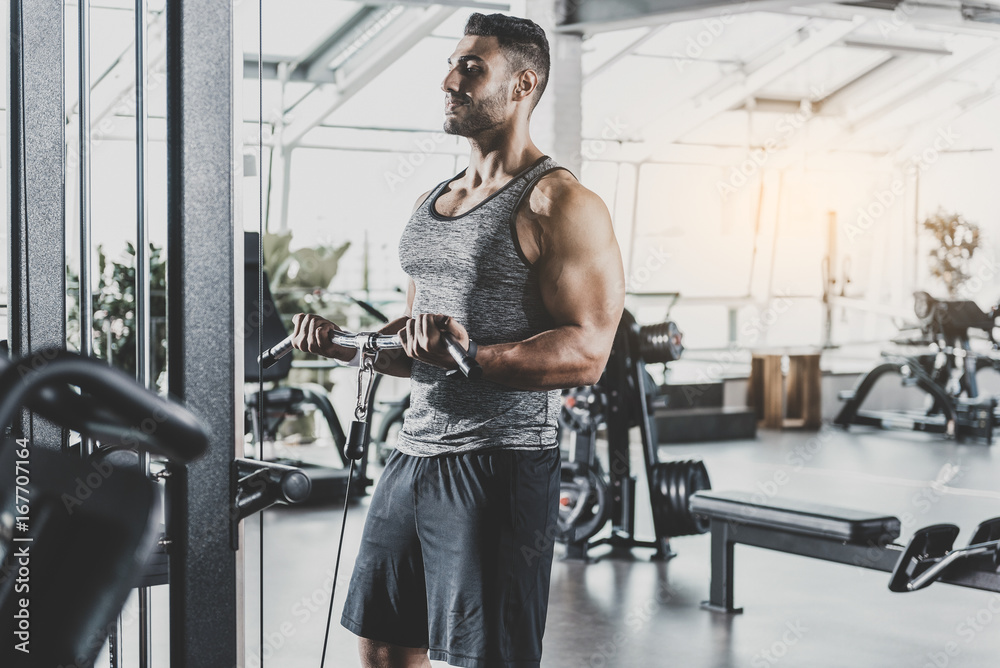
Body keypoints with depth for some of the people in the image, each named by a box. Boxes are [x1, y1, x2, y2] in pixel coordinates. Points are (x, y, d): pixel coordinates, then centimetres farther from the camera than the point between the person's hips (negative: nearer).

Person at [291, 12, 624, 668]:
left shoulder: (558, 204, -9)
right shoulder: (432, 203, 17)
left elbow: (586, 352, -18)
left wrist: (471, 359, -31)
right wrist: (344, 342, 8)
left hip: (499, 463, -8)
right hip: (413, 457, 8)